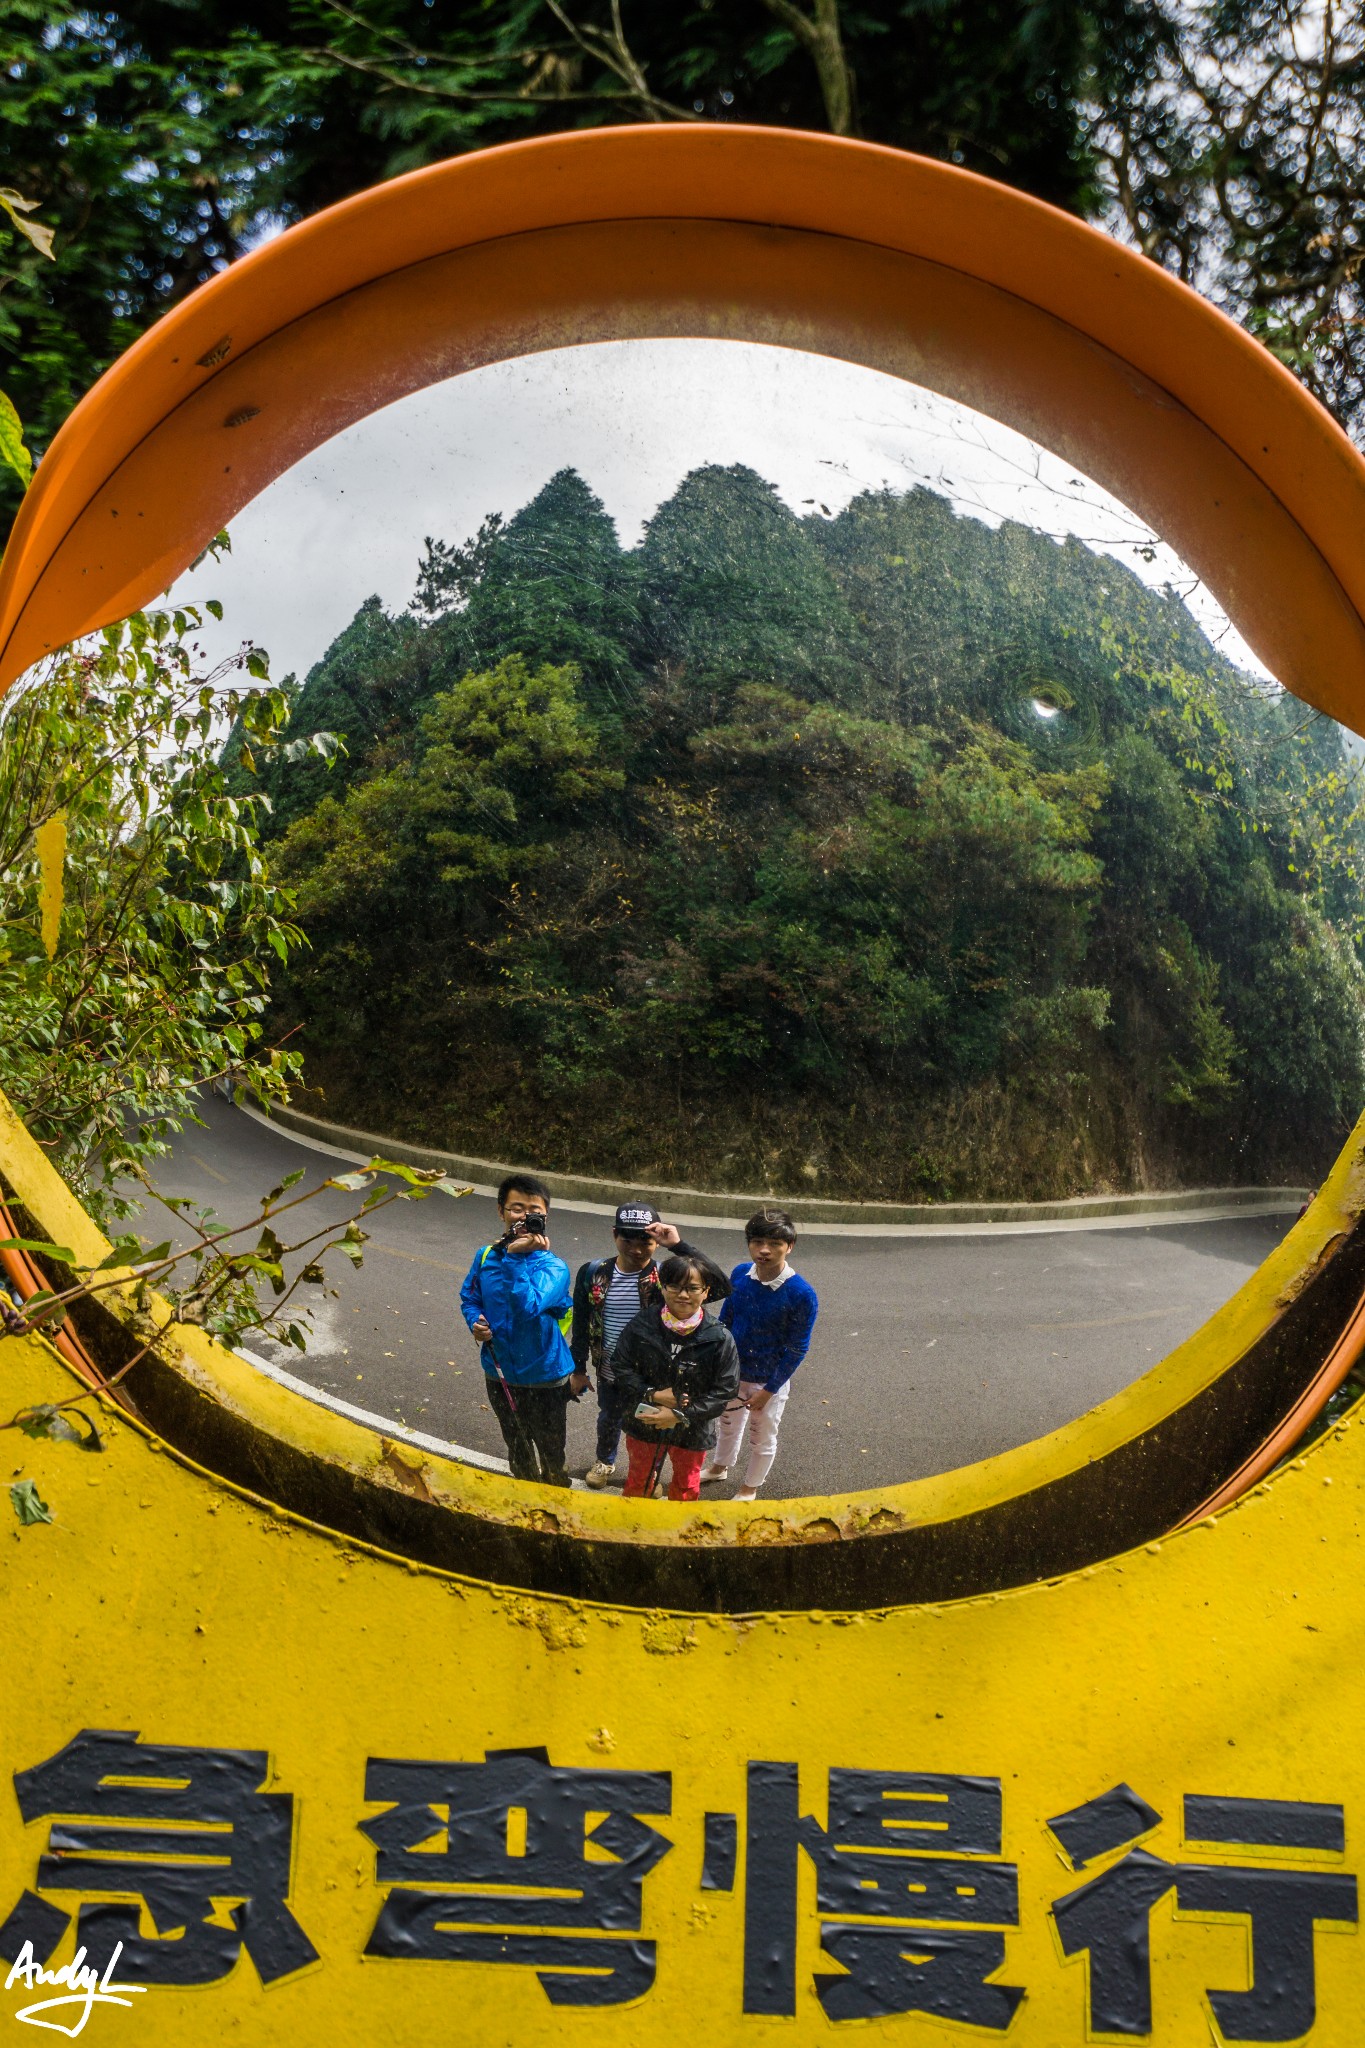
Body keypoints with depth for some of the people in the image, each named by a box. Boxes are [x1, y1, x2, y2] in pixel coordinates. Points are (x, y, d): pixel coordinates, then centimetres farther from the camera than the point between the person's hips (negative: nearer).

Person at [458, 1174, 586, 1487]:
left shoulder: (553, 1268, -22)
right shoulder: (486, 1257, -6)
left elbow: (528, 1306, -37)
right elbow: (469, 1297, 9)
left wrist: (514, 1257, -38)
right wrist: (475, 1323, -12)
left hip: (544, 1381, -5)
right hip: (499, 1376, 5)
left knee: (551, 1460, 13)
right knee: (517, 1451, 28)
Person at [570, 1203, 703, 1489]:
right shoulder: (593, 1273, -14)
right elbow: (581, 1325, -1)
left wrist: (679, 1245, -42)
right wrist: (578, 1369, 5)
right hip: (609, 1371, 2)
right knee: (609, 1418, 28)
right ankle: (605, 1461, 58)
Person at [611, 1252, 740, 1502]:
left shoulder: (719, 1338, -21)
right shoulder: (641, 1326, -17)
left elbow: (724, 1390, -17)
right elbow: (621, 1367, -9)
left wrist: (680, 1416, -23)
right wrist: (651, 1395, -23)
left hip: (692, 1431, 0)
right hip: (644, 1424, 1)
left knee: (685, 1489, 24)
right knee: (639, 1481, 25)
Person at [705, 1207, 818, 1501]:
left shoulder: (802, 1295, -27)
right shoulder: (740, 1275, -13)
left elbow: (796, 1350, -19)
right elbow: (725, 1320, 2)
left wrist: (768, 1391, -15)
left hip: (769, 1381, -4)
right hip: (732, 1372, 4)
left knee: (762, 1440, 19)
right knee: (728, 1424, 28)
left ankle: (750, 1488, 44)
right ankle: (720, 1467, 56)